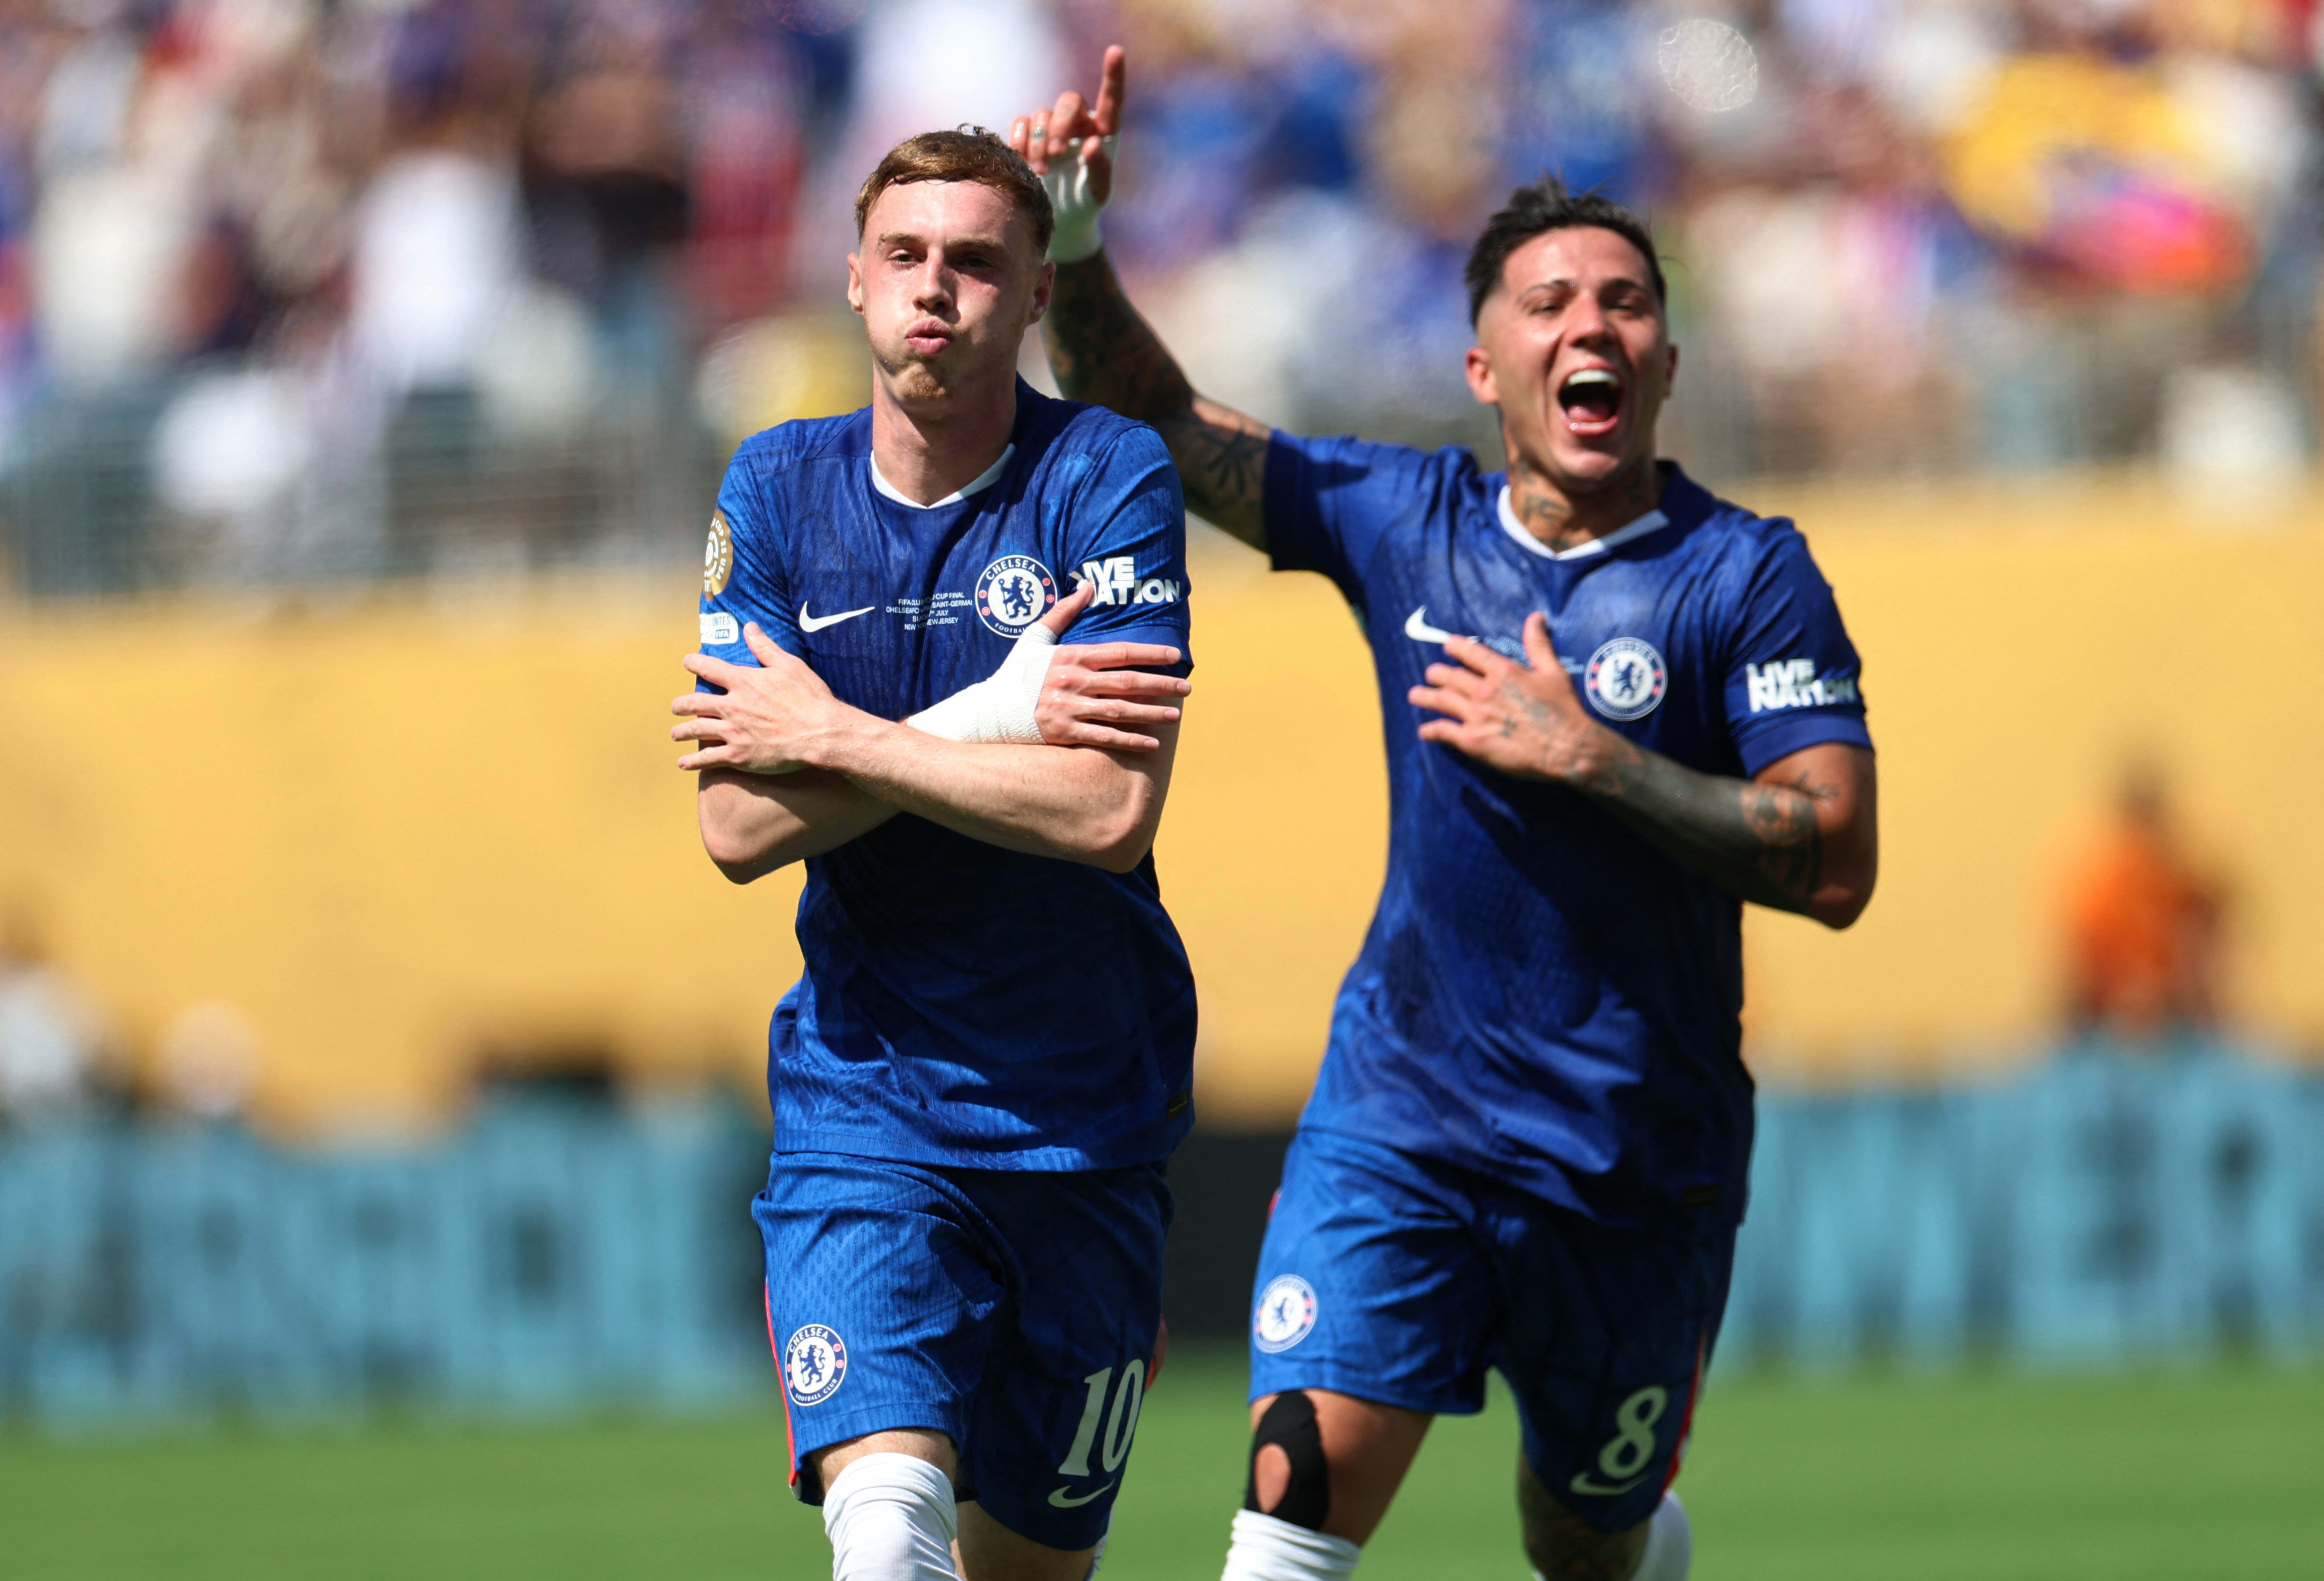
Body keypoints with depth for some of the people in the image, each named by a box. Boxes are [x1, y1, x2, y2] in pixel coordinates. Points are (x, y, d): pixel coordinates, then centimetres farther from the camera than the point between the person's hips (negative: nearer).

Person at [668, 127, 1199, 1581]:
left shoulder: (1108, 480, -8)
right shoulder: (777, 492, 2)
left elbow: (1111, 811, -19)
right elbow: (740, 827, -5)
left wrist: (830, 736, -13)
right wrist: (994, 718, -15)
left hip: (1087, 1118, -1)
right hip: (863, 1100, 1)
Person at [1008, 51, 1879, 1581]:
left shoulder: (1747, 576, -7)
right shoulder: (1407, 522, 4)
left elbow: (1834, 864, -14)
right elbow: (1158, 419, 11)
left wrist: (1589, 759, -20)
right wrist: (1072, 242, -6)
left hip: (1640, 1167, -2)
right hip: (1397, 1122, 2)